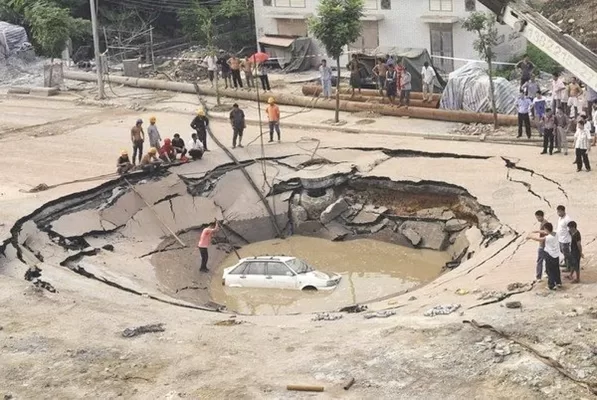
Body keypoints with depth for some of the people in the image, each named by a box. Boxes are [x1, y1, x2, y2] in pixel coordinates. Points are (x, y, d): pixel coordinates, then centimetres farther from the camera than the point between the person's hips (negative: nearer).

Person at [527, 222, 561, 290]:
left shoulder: (547, 237, -25)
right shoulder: (554, 235, -2)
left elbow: (538, 239, -15)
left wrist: (530, 237, 0)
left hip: (550, 256, -8)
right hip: (556, 255, 8)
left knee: (550, 271, 6)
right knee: (556, 270, 22)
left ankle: (552, 286, 13)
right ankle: (558, 283, 35)